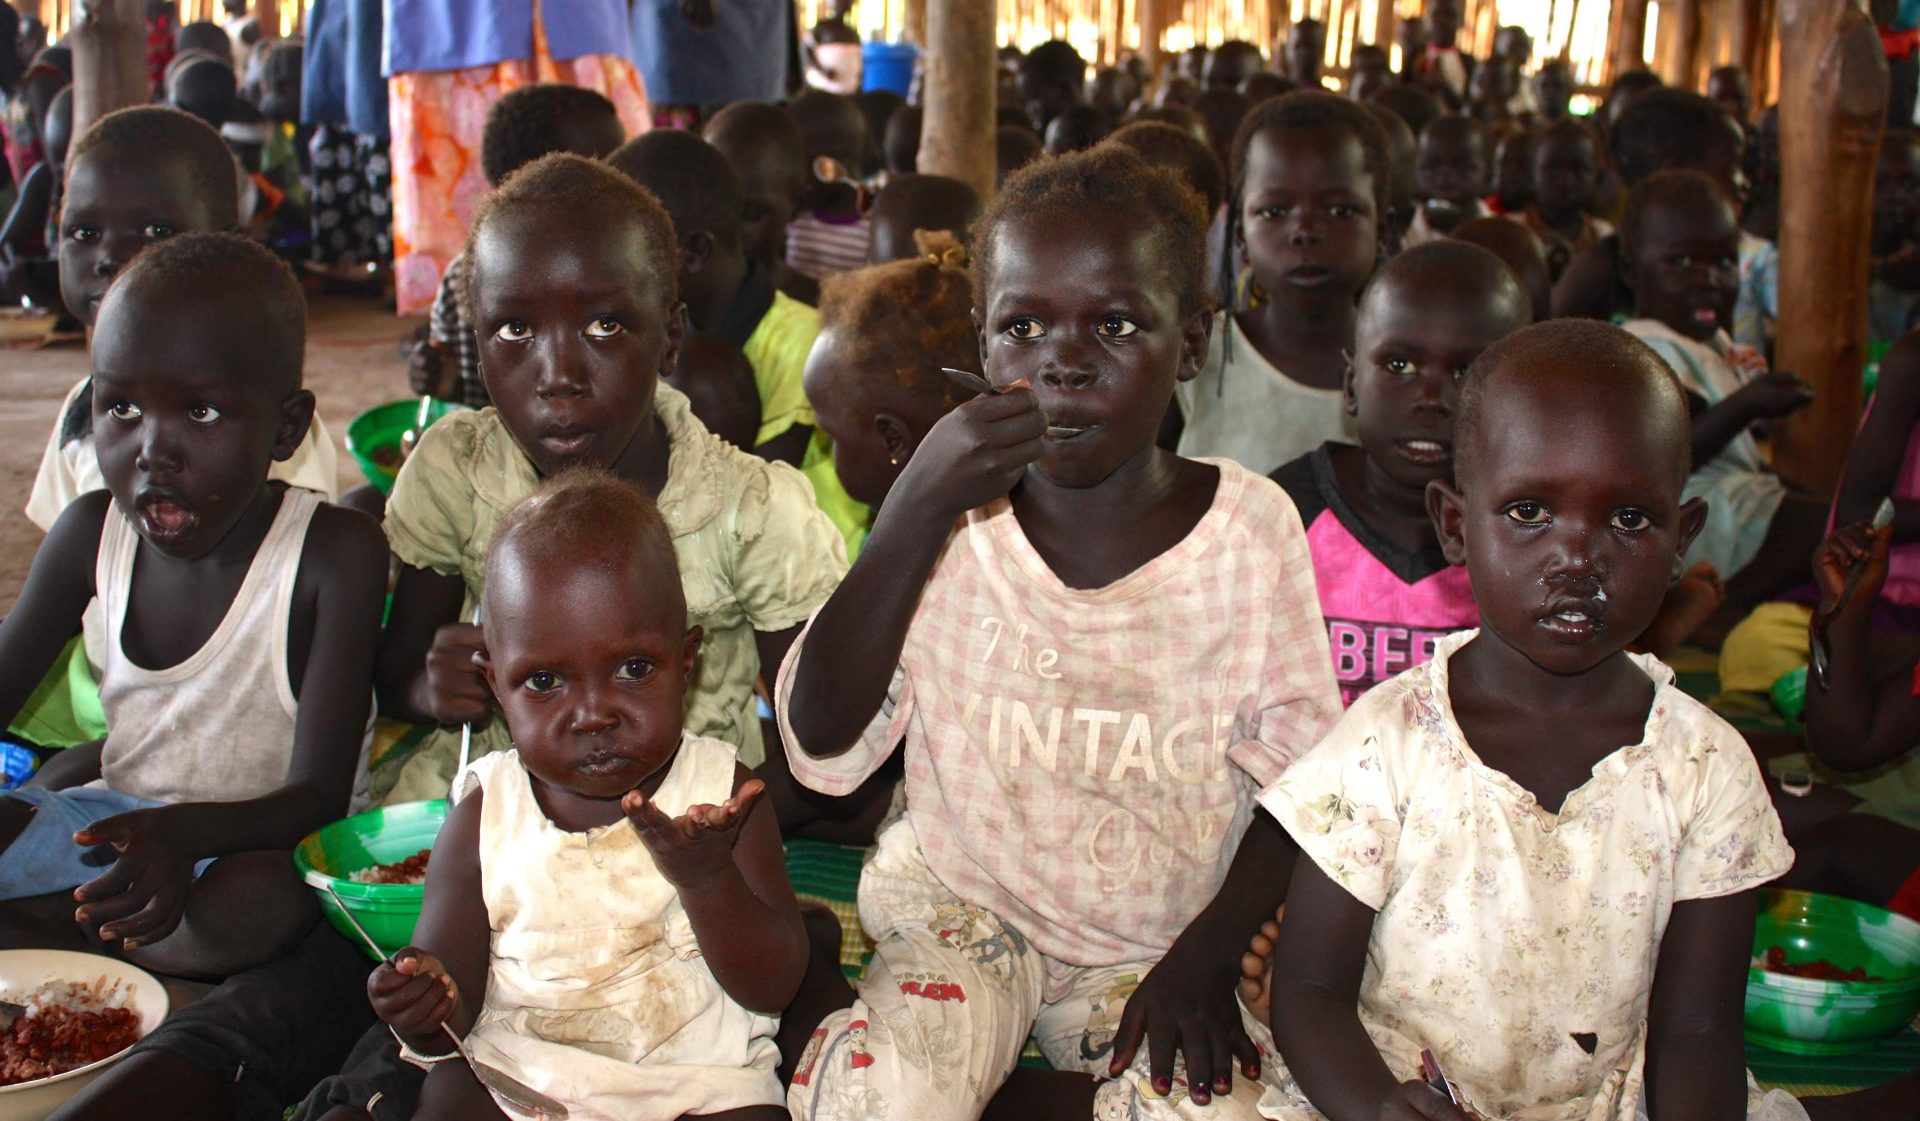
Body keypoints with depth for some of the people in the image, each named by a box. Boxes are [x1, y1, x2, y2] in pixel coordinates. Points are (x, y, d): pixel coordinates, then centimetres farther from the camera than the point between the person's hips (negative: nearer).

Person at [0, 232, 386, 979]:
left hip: (255, 834, -4)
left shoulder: (335, 553, -19)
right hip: (116, 811, 5)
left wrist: (187, 833, -42)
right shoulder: (91, 535, -2)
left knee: (259, 904, -38)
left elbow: (318, 797, -20)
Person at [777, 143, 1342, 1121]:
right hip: (958, 903, -1)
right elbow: (822, 748, -17)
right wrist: (916, 509, -25)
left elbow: (1297, 782, 0)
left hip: (1160, 940, 2)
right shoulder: (951, 511, -6)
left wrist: (1205, 956, -12)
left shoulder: (1251, 527, -7)